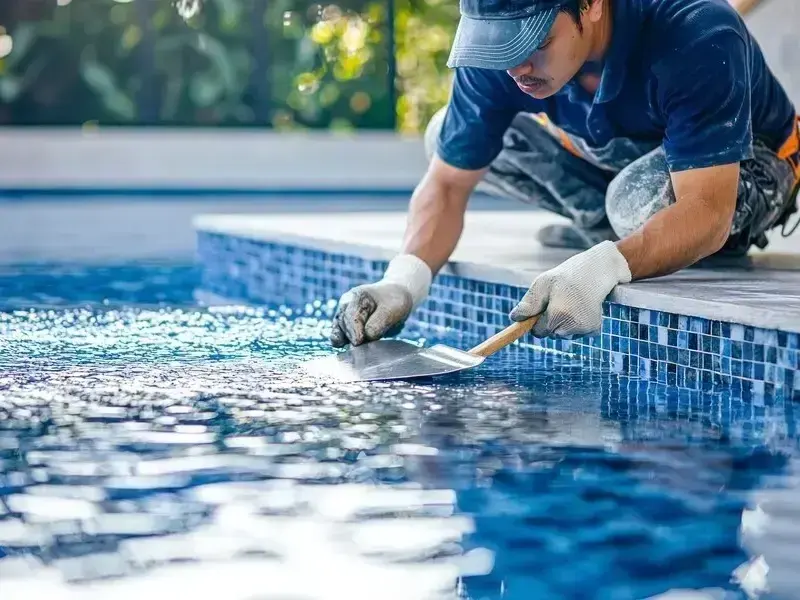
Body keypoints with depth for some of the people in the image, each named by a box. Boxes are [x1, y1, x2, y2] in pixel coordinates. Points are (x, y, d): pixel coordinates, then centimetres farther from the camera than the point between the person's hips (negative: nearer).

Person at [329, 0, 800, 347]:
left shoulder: (699, 38, -39)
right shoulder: (497, 42, -24)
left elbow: (706, 211, -43)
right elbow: (447, 183, -20)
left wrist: (600, 268, -60)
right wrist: (406, 279, -39)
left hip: (745, 162, -5)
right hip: (609, 157, 6)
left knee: (644, 199, -39)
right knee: (449, 137, -11)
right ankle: (609, 227, 1)